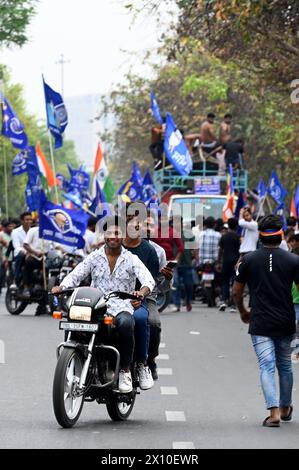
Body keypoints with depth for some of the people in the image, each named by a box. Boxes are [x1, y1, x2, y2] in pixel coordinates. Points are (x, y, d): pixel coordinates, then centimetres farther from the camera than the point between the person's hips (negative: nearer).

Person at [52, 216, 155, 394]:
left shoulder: (131, 259, 7)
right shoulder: (94, 257, 14)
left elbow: (148, 279, -7)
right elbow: (76, 275, 6)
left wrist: (142, 292, -31)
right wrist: (61, 287, -16)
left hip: (122, 307, -2)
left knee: (125, 323, -37)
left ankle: (125, 370, -21)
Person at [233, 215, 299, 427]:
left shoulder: (249, 260, -2)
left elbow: (237, 292, 4)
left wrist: (243, 312, 22)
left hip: (260, 324, -1)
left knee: (267, 367, -4)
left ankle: (274, 411, -18)